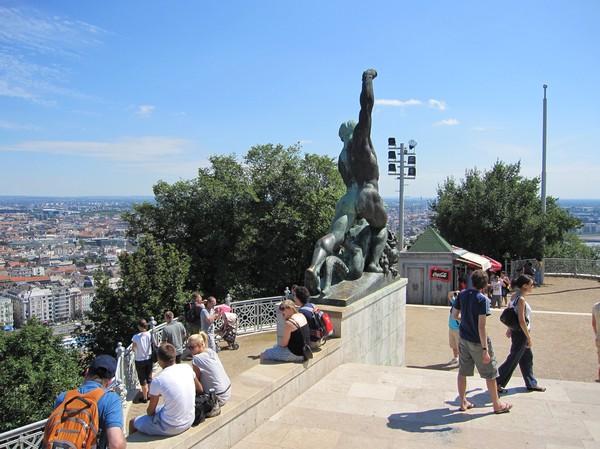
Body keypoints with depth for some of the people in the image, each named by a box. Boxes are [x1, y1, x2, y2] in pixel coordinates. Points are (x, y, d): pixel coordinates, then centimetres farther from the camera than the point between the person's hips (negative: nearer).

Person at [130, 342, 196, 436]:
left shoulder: (158, 381, -21)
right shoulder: (187, 368, -8)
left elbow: (150, 412, -9)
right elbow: (200, 390, 9)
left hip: (171, 428, -6)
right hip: (190, 421, 6)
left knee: (133, 422, 16)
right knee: (157, 409, 31)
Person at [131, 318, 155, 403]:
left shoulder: (136, 337, -20)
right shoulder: (150, 335, -11)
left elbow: (133, 349, -13)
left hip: (140, 360, -3)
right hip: (149, 359, 3)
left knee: (143, 380, 10)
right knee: (149, 378, 19)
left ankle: (145, 398, 20)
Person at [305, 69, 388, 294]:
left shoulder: (342, 156, 28)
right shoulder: (359, 137, 9)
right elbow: (367, 104, 1)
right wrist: (368, 78, 13)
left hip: (348, 198, 5)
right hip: (367, 194, -4)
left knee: (334, 236, -16)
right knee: (381, 227, 24)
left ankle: (314, 267, -41)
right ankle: (372, 261, 3)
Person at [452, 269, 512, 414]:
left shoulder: (462, 294, -2)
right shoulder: (483, 299, -21)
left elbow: (454, 316, 5)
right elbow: (481, 326, -24)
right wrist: (485, 349, -21)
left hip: (463, 339, 6)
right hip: (478, 342, -6)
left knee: (462, 372, 13)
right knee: (490, 374, 12)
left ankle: (463, 403, 24)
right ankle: (497, 405, 25)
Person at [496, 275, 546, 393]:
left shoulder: (514, 296, 5)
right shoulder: (521, 299, -23)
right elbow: (522, 321, -24)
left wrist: (509, 329, 22)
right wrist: (529, 338, -18)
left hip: (515, 330, 9)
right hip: (520, 333, -9)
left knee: (527, 357, 21)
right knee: (513, 360, 2)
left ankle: (531, 383, 35)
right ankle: (497, 382, 11)